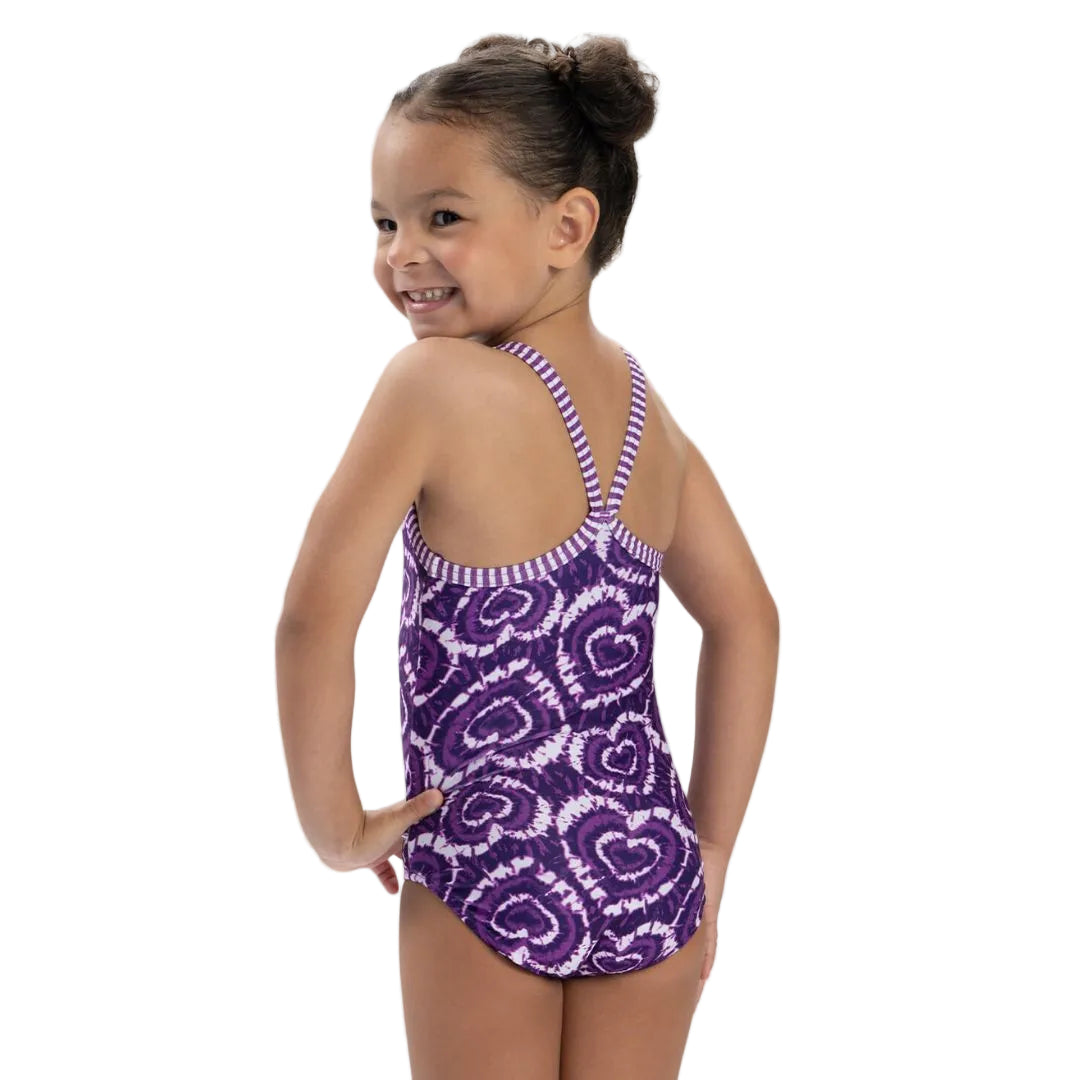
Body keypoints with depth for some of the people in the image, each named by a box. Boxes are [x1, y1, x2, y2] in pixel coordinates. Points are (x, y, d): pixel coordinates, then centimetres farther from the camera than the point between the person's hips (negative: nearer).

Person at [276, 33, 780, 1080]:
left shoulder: (433, 384, -18)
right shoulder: (645, 404, 2)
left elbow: (316, 617, -24)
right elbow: (747, 622, 9)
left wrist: (336, 827, -11)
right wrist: (710, 853, 15)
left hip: (486, 880, -5)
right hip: (650, 871, 5)